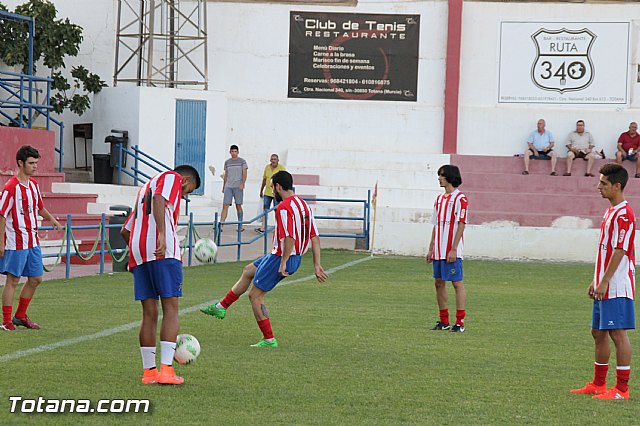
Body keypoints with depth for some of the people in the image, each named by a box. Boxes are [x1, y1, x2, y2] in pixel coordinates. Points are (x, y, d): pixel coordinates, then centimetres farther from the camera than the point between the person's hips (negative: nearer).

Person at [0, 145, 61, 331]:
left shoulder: (34, 184, 9)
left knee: (36, 278, 12)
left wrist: (51, 218, 5)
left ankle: (20, 316, 25)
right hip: (16, 243, -8)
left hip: (33, 242, 8)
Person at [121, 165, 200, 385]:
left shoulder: (144, 188, 32)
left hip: (138, 256, 7)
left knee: (149, 313, 9)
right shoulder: (172, 177, 7)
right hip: (165, 252, -7)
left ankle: (149, 371, 9)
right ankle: (166, 369, -15)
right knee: (170, 308, -6)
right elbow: (159, 199, -16)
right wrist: (162, 234, -26)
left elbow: (125, 230, 33)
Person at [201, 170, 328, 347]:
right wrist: (317, 265, 9)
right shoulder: (303, 205, 9)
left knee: (255, 296, 2)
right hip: (296, 258, 10)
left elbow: (290, 238, -29)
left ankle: (269, 339, 4)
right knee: (248, 271, 26)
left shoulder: (284, 207, -20)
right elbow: (315, 237, 8)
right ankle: (221, 307, 36)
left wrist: (283, 263, -25)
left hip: (281, 258, -10)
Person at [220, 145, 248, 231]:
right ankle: (221, 225, -11)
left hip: (238, 187, -3)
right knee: (225, 205, -6)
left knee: (238, 205, 1)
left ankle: (240, 225, 11)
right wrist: (223, 187, 18)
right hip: (228, 187, 3)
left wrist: (242, 184, -15)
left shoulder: (242, 161, 2)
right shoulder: (227, 162, 13)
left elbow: (244, 174, -1)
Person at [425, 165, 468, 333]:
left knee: (457, 283, -6)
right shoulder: (439, 199, 16)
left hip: (452, 251, -8)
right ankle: (444, 321, 16)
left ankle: (460, 322, -5)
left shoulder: (460, 199, -9)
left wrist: (453, 249, -18)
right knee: (439, 282, 9)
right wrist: (430, 249, 15)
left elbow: (461, 225, -13)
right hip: (438, 251, 8)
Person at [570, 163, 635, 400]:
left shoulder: (623, 214, -15)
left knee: (618, 333, -7)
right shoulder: (611, 212, 16)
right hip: (604, 285, 10)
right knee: (598, 332, 14)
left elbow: (619, 251, -20)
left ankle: (622, 389, -4)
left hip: (617, 286, -10)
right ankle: (598, 384, 23)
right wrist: (596, 281, 21)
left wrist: (605, 282, -21)